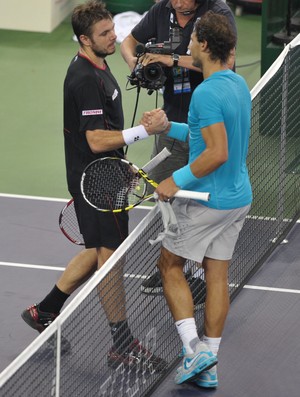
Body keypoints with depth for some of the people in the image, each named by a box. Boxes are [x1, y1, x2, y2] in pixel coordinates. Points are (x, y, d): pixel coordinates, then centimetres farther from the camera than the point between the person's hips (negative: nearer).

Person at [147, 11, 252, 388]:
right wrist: (170, 128, 15)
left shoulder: (207, 93, -23)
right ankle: (208, 365, 13)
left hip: (209, 200, -8)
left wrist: (178, 180, -20)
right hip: (239, 198, 8)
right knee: (217, 274, 11)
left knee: (169, 264, 9)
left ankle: (192, 348, -2)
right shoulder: (238, 83, 7)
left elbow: (217, 153, -28)